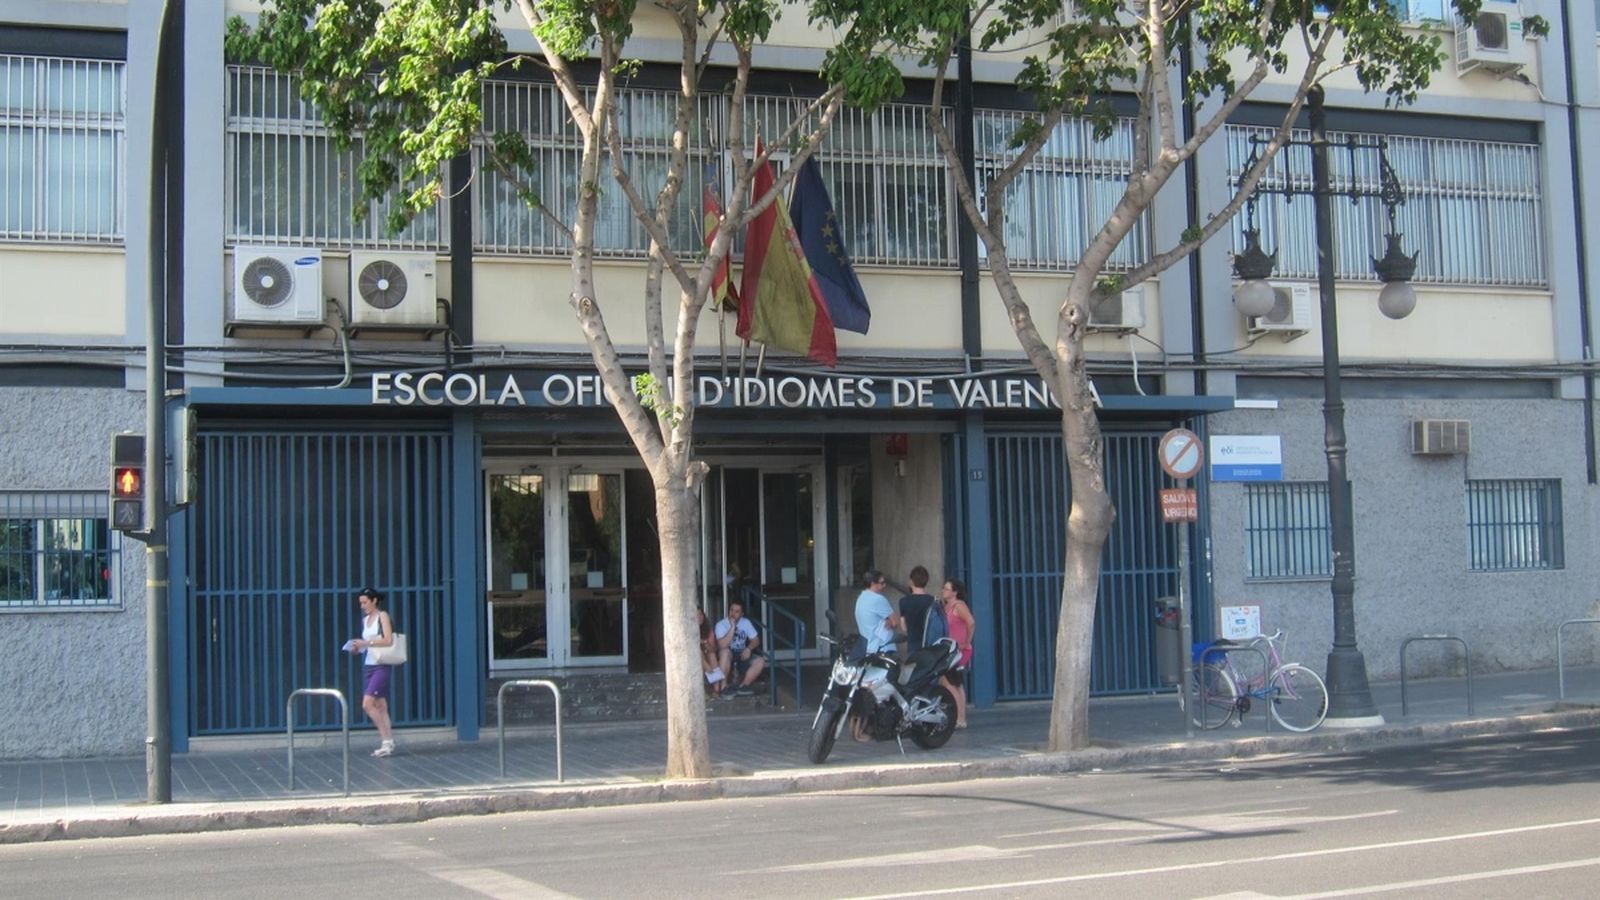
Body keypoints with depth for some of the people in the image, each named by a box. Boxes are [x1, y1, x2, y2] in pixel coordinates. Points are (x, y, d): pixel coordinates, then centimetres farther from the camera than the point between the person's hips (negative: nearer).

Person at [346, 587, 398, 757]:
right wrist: (358, 647, 2)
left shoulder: (382, 616, -5)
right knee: (380, 707, 6)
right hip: (368, 665, 7)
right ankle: (388, 743, 8)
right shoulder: (365, 620, 15)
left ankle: (387, 741, -8)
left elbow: (388, 641, -15)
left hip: (381, 666, -7)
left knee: (367, 704, -15)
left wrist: (366, 642, -20)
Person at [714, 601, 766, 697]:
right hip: (728, 657, -4)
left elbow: (756, 640, 4)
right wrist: (732, 628, -28)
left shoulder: (746, 623, 0)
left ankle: (741, 687, -12)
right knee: (725, 652, -38)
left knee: (760, 661, -21)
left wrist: (748, 648, -17)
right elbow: (722, 645, -26)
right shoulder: (721, 625, -13)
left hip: (742, 655, 4)